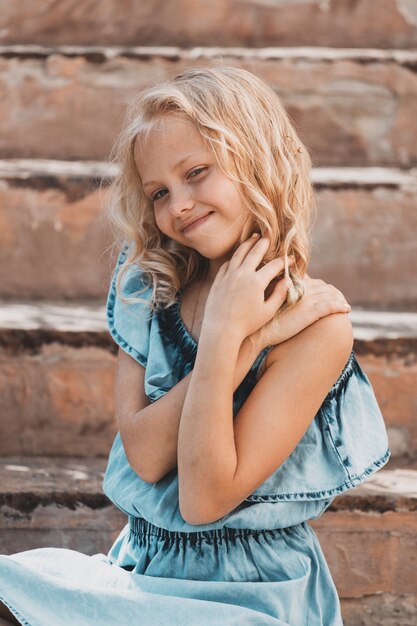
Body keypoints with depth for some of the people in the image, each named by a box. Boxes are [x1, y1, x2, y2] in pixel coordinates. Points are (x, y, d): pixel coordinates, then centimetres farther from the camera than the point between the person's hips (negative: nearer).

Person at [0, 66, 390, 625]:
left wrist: (222, 336, -23)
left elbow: (205, 500, -16)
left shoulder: (316, 323, -12)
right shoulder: (150, 290, 2)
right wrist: (240, 343, -19)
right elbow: (145, 457, -11)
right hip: (140, 568, 5)